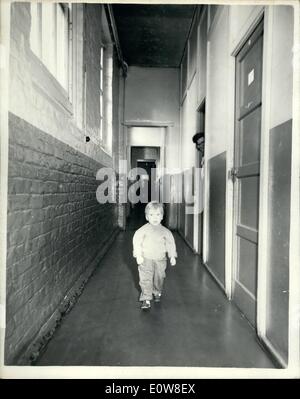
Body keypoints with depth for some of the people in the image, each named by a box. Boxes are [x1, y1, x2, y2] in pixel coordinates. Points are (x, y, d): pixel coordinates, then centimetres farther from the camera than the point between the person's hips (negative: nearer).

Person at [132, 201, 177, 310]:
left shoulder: (165, 231, 1)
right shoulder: (143, 230, -6)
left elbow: (170, 243, 7)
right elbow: (136, 241, -6)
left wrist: (172, 256, 3)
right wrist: (138, 255, -11)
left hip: (160, 259, 2)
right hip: (146, 259, -2)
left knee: (159, 278, 14)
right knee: (145, 279, -5)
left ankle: (157, 293, 40)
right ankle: (146, 299, 4)